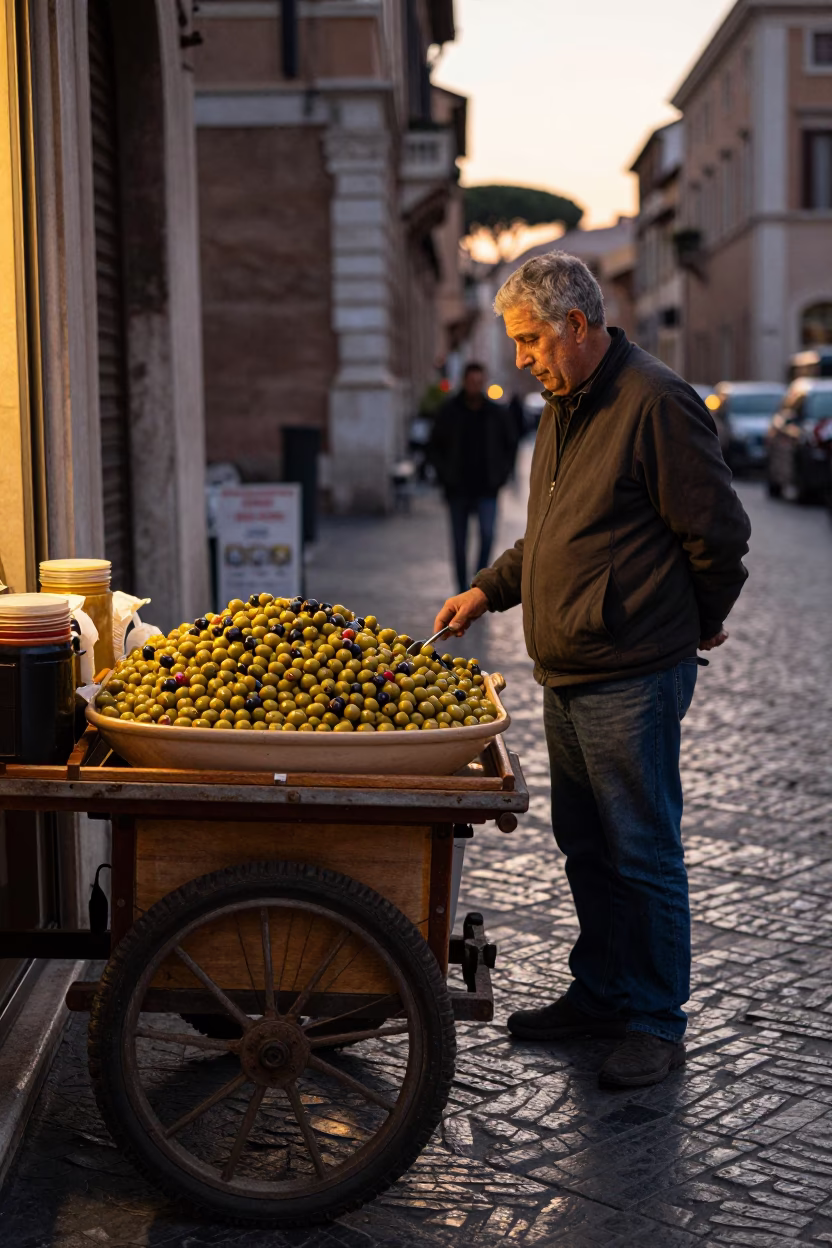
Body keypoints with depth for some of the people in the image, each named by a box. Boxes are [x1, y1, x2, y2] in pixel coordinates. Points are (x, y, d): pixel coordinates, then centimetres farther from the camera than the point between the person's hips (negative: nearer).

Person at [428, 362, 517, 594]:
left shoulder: (495, 413, 2)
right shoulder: (448, 412, -1)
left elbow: (510, 446, 13)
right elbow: (434, 448, 7)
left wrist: (501, 475, 3)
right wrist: (445, 477, -2)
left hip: (486, 489, 0)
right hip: (458, 489, 0)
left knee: (487, 534, -19)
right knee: (459, 544, 4)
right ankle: (463, 592, 15)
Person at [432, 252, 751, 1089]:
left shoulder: (656, 403, -15)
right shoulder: (563, 407, 15)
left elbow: (719, 534, -12)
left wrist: (697, 627, 0)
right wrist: (490, 588, 12)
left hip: (631, 680, -9)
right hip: (566, 676, 9)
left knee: (642, 853, 0)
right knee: (585, 847, 17)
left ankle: (656, 1021, 12)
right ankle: (600, 993, 30)